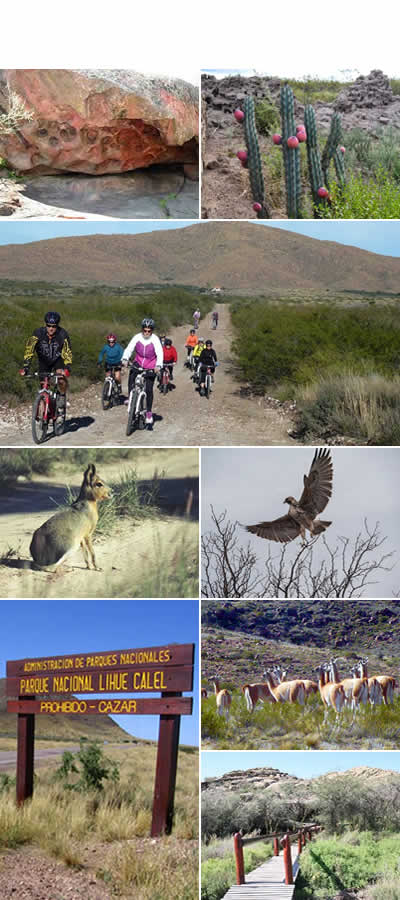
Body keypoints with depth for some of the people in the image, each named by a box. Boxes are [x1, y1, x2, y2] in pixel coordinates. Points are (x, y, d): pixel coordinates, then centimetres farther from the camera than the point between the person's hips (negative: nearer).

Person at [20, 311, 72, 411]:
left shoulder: (63, 334, -26)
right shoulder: (38, 333, -25)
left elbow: (67, 352, -29)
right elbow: (29, 349, -29)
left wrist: (67, 368, -44)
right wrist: (25, 367, -38)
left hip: (58, 360, -2)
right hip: (44, 361, 2)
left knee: (62, 379, -28)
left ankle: (62, 398, -2)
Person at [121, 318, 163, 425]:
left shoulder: (155, 339, -17)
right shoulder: (137, 337, -12)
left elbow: (160, 354, -24)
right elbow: (129, 348, -19)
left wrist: (158, 366, -41)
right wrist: (125, 359, -38)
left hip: (150, 367, -2)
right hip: (138, 363, 2)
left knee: (149, 390, -5)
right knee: (131, 374, -26)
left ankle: (149, 412, 8)